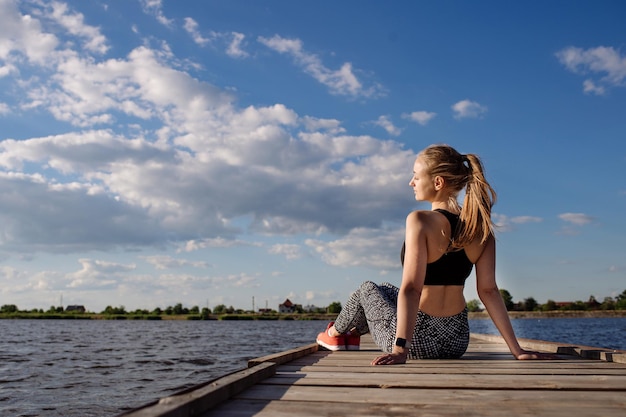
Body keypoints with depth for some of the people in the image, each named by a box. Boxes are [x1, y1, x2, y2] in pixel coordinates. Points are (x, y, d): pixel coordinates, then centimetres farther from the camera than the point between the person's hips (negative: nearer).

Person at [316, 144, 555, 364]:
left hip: (419, 341, -6)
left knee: (367, 290, 25)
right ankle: (353, 334, 56)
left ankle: (335, 333, 51)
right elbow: (488, 291, -5)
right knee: (387, 290, 32)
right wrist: (517, 350, -1)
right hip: (458, 342, 6)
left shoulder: (420, 221, -20)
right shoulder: (481, 227, -3)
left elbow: (411, 289, -26)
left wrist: (400, 349, -28)